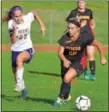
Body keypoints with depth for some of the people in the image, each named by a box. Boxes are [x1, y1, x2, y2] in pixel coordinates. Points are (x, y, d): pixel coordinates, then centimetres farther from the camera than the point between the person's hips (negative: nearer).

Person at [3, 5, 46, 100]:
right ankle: (23, 89, 38)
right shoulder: (11, 24, -15)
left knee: (19, 58, -36)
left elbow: (34, 13, 12)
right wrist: (14, 30, -35)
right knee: (15, 73, 12)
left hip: (27, 49, -2)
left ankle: (19, 84, -38)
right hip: (15, 50, 2)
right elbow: (13, 41, -21)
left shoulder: (27, 18, -13)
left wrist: (42, 25, 7)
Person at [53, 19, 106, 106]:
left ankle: (61, 99, -7)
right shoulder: (65, 38, -22)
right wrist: (65, 61, -42)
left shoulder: (84, 38, -26)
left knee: (67, 78, -25)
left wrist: (102, 58, -2)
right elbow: (60, 53, -21)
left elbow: (98, 45, -11)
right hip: (67, 61, 3)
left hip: (79, 62, -3)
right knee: (66, 80, 16)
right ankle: (66, 97, 49)